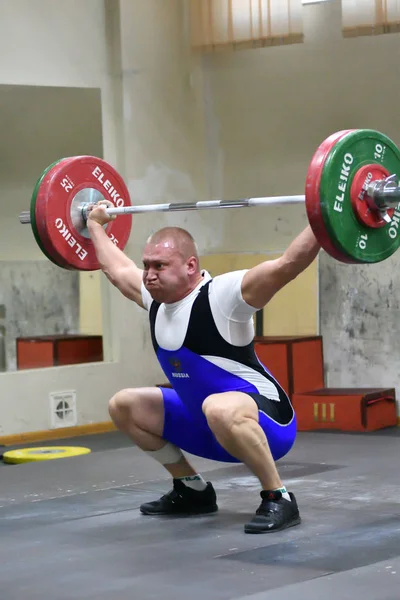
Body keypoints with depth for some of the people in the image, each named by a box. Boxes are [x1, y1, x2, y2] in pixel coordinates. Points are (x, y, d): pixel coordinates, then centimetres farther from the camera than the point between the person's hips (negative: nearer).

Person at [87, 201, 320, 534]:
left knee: (220, 409, -43)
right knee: (123, 405, 14)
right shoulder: (156, 298, 0)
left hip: (265, 421, -9)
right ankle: (193, 490, 20)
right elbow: (117, 269, 20)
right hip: (208, 424, 9)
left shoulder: (221, 296, -23)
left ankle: (279, 500, -24)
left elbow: (287, 264, -35)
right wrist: (95, 225, 30)